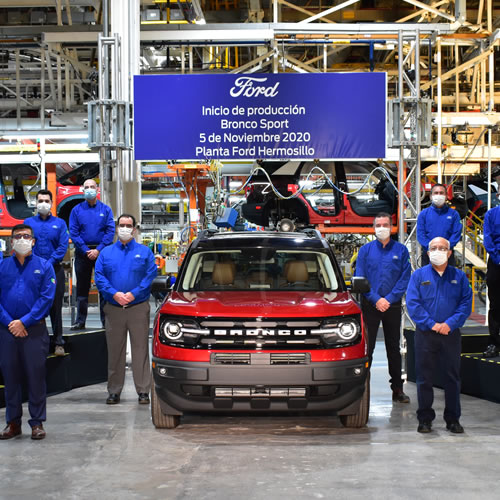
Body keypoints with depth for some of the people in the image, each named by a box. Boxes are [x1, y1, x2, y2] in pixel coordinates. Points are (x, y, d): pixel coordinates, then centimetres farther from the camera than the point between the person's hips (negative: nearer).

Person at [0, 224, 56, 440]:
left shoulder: (44, 266, 2)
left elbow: (47, 298, -6)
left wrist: (24, 321, -13)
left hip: (35, 329, -2)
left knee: (36, 376, 1)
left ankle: (37, 422, 9)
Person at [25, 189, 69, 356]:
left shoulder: (59, 223, 6)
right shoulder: (29, 222, 7)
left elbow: (63, 247, -2)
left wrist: (49, 263, -12)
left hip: (54, 270, 0)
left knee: (55, 307, 2)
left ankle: (59, 343, 7)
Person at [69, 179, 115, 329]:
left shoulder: (105, 209, 4)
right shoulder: (76, 210, 5)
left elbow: (110, 231, -3)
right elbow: (73, 233, -1)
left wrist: (98, 250, -13)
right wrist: (86, 250, -11)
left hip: (101, 252, -1)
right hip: (82, 252, 1)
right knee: (82, 287, 6)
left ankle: (106, 320, 5)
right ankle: (80, 321, 12)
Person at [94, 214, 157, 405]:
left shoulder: (145, 252, 7)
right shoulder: (106, 253, 12)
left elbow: (151, 275, -3)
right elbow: (99, 277, 3)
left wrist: (134, 293, -15)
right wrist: (114, 294, -12)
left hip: (138, 308, -2)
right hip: (113, 309, 2)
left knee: (140, 349, -2)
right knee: (114, 350, 5)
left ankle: (143, 391, 3)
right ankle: (114, 391, 13)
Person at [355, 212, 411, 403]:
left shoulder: (401, 250, 4)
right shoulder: (365, 250, 4)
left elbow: (405, 278, -1)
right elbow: (360, 278, -1)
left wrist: (389, 299, -12)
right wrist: (376, 299, -11)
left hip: (393, 306, 1)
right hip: (370, 305, 0)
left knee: (393, 347, 8)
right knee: (367, 346, -1)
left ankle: (397, 389, 13)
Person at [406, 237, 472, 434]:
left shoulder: (459, 276, 8)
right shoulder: (419, 275, 4)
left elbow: (466, 303, 0)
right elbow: (412, 303, -4)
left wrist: (450, 324, -13)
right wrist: (432, 324, -13)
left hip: (451, 334, 1)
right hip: (425, 334, -1)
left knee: (453, 377, 6)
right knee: (424, 377, 3)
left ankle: (453, 419, 16)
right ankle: (425, 418, 13)